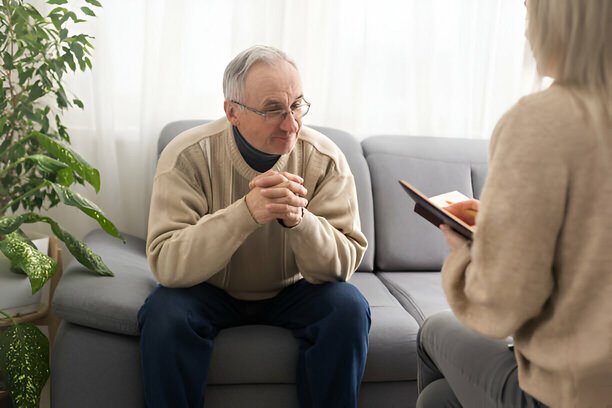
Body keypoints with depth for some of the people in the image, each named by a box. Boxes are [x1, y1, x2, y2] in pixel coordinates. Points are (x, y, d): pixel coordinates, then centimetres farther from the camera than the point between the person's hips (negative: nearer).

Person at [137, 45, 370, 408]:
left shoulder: (326, 160, -16)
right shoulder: (188, 156, -20)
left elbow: (344, 263, -18)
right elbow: (166, 263, -29)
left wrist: (299, 219, -39)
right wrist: (246, 212, -43)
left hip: (292, 293, 2)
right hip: (210, 292, -1)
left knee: (348, 308, -25)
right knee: (165, 313, -30)